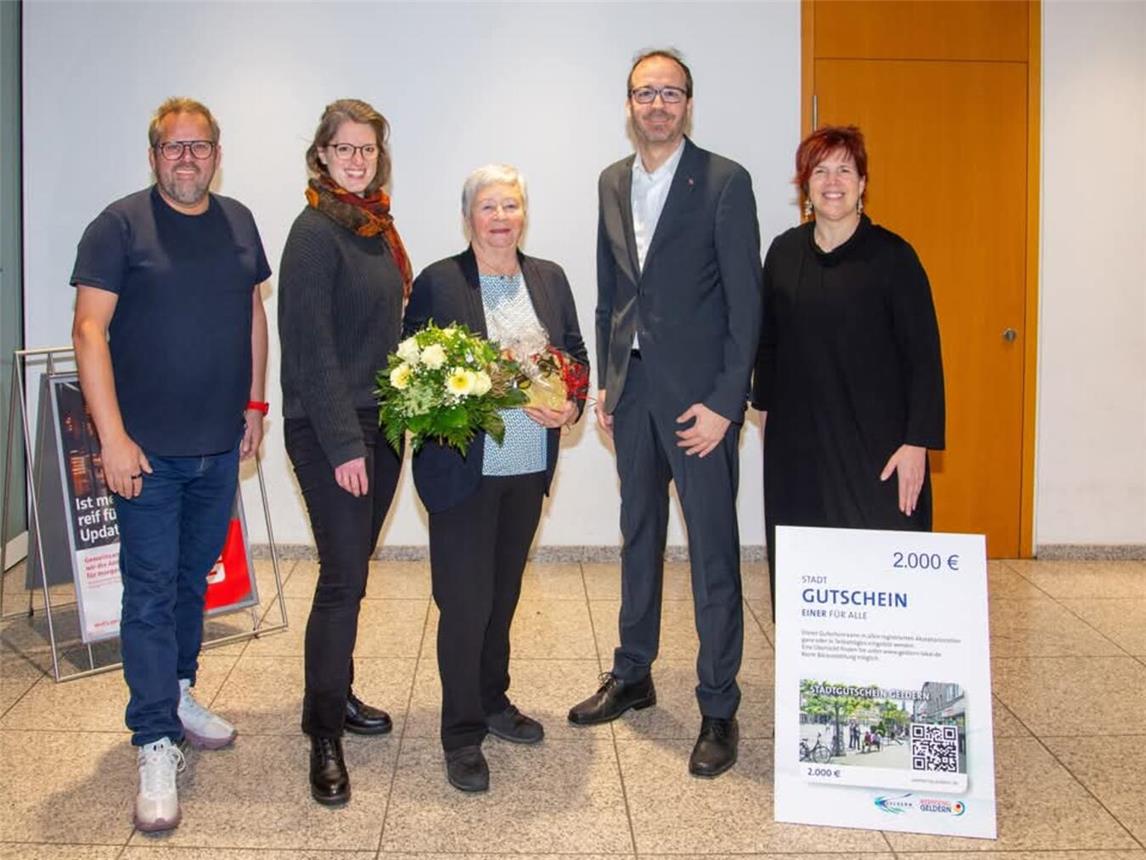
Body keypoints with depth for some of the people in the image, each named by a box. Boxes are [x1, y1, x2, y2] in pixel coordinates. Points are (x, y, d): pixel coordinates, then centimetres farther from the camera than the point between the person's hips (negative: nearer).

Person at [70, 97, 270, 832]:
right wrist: (113, 436, -15)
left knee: (194, 578, 17)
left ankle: (177, 694, 35)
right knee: (151, 591, 0)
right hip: (148, 448, -5)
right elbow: (90, 329, -10)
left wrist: (256, 403, 13)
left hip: (220, 445, 5)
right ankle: (158, 744, 7)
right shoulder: (122, 225, -7)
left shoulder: (238, 222, 9)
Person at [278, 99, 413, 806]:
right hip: (329, 429, -7)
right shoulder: (316, 230, -12)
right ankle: (325, 734, 8)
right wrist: (343, 443, -18)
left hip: (381, 423, 8)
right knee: (343, 577, -5)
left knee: (353, 569, 15)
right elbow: (311, 346, -16)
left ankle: (337, 694, 30)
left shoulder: (378, 226, 12)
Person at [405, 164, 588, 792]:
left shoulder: (549, 279, 8)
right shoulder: (438, 282, -5)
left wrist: (571, 405, -8)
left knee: (503, 592, 18)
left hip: (529, 467, 5)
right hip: (462, 468, -5)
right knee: (466, 600, -1)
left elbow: (576, 355, 10)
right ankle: (462, 735, 13)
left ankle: (493, 702, 36)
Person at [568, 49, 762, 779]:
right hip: (633, 388, 6)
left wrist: (724, 403, -15)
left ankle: (720, 710, 13)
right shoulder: (613, 182, 10)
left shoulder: (725, 182, -8)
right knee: (639, 537, 17)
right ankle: (632, 677, 33)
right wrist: (606, 381, 10)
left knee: (713, 552, 1)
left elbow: (746, 301, -11)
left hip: (698, 392, -6)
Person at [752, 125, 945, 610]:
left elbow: (923, 355, -7)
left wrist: (917, 442, -13)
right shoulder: (784, 252, 6)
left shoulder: (892, 256, -6)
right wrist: (765, 404, 17)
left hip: (875, 442, -4)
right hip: (796, 439, 4)